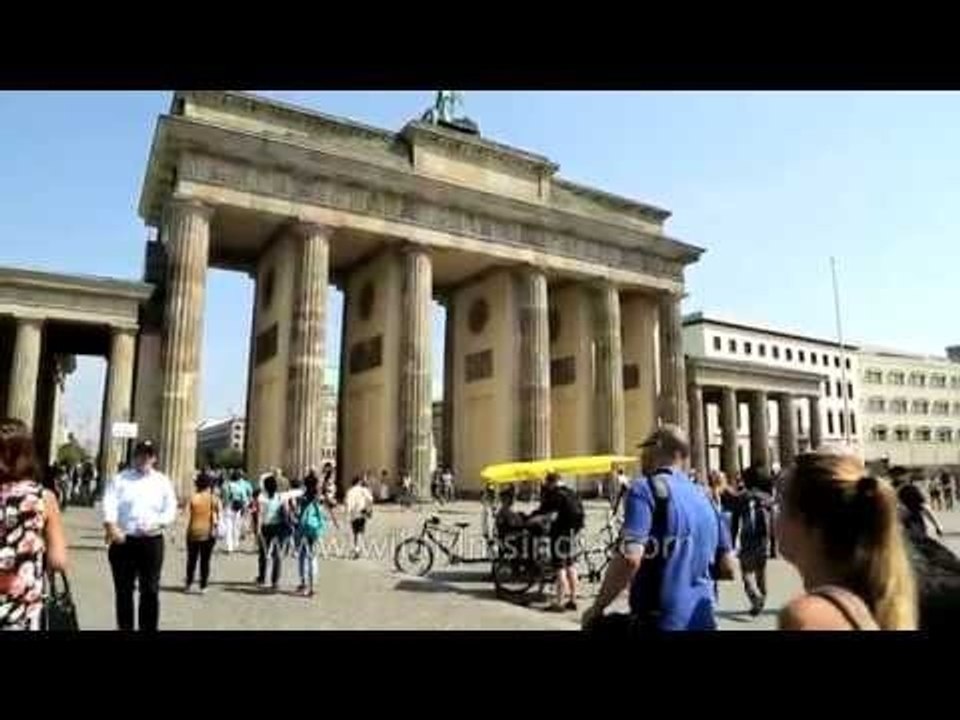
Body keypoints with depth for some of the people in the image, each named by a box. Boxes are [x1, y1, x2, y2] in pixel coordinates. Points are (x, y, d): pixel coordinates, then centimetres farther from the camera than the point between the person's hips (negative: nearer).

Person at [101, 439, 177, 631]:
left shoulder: (163, 481, 8)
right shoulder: (120, 479, 5)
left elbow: (171, 508, 3)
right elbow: (109, 504, -8)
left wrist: (158, 524, -15)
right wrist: (111, 526, -24)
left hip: (152, 541, 0)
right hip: (124, 541, 0)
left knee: (150, 590, 2)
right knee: (123, 590, 9)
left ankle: (148, 628, 10)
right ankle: (124, 627, 22)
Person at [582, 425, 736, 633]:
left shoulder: (646, 488, -11)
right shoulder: (704, 499, 11)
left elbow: (630, 559, -23)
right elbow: (727, 569, 14)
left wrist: (597, 608, -12)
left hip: (660, 621, -7)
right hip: (703, 621, 7)